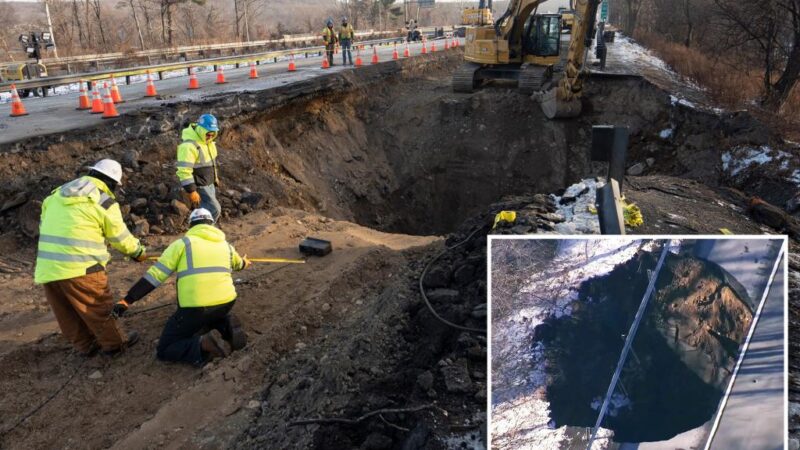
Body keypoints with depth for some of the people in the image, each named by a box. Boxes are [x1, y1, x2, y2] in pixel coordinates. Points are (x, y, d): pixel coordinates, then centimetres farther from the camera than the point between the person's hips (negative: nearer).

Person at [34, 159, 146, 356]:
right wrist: (138, 251, 23)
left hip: (47, 269, 7)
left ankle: (86, 345, 31)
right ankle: (115, 343, 23)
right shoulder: (105, 202, -4)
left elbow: (44, 226, 18)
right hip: (80, 268, -7)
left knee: (68, 315, 18)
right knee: (99, 308, 10)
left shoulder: (56, 194, 15)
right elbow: (121, 238, 5)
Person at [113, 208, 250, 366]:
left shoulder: (183, 243, 5)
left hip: (196, 307, -4)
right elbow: (238, 264, 41)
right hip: (226, 302, 5)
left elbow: (155, 274, -1)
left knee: (165, 350, 10)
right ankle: (227, 326, 5)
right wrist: (245, 262, 66)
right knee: (215, 315, 40)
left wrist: (127, 300, 2)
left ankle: (204, 345, -18)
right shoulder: (225, 245, 18)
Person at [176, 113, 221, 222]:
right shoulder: (189, 145, -27)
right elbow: (184, 171, -30)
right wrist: (191, 191, -28)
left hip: (209, 184, 9)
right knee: (214, 211, -10)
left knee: (207, 211, 16)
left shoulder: (207, 140, 3)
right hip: (198, 186, -9)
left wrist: (215, 177, 25)